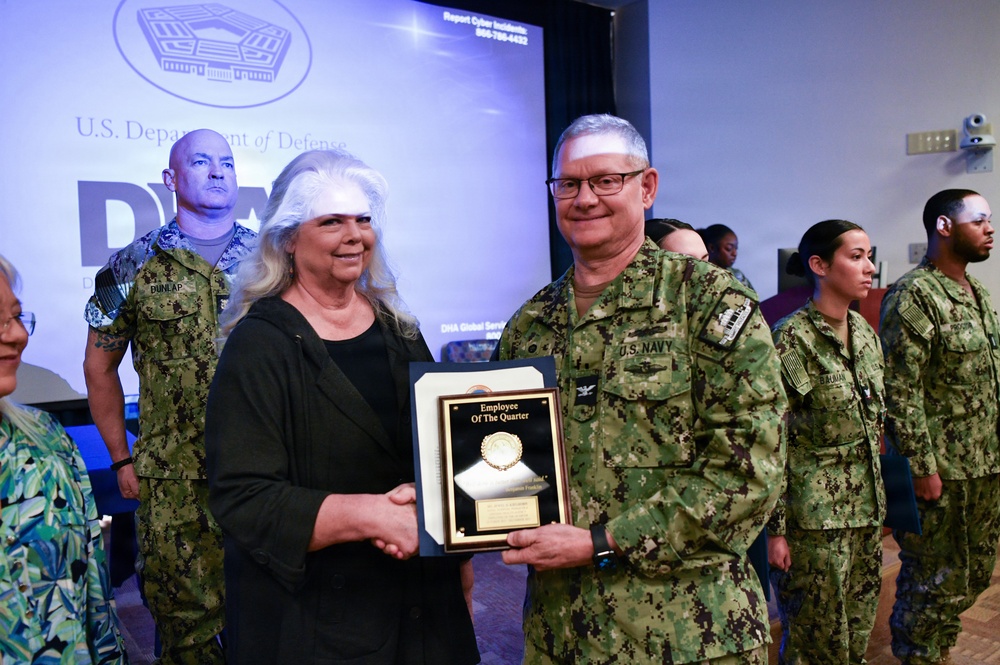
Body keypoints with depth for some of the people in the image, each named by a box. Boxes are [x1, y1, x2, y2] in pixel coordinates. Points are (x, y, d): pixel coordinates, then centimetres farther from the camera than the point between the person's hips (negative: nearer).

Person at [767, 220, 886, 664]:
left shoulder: (865, 333, 8)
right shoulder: (793, 338, -14)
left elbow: (874, 424, 16)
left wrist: (878, 506, 16)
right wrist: (776, 528, -16)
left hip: (866, 512, 7)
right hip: (814, 518, -7)